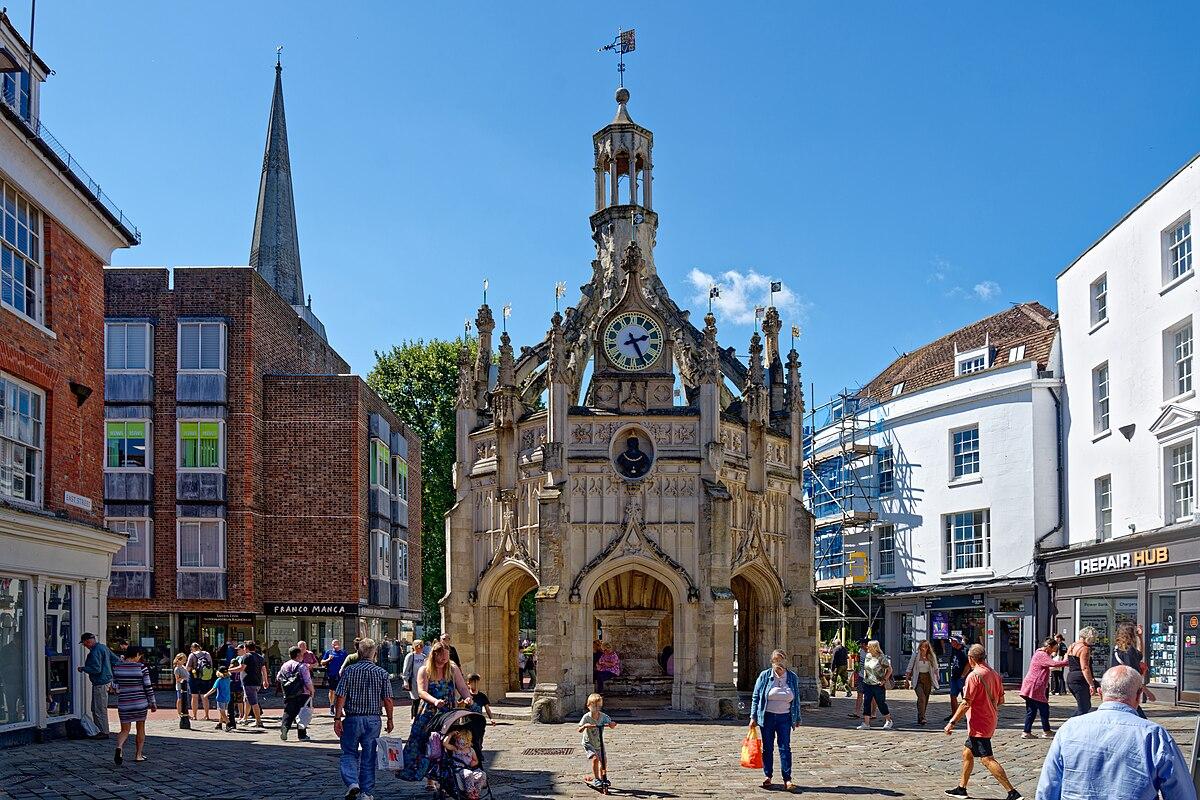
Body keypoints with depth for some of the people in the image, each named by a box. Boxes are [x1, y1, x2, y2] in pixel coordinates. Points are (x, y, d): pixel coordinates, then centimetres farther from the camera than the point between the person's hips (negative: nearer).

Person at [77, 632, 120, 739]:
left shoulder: (95, 652, -18)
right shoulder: (103, 647, 13)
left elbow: (96, 669, -23)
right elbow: (115, 660, 16)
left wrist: (83, 668, -11)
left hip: (100, 683, -11)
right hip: (106, 680, 11)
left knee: (100, 709, -5)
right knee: (95, 708, 17)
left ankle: (104, 732, 0)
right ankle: (97, 730, 22)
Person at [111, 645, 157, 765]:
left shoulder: (116, 667, -2)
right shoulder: (141, 667, -10)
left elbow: (115, 686, 8)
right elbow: (148, 686, -6)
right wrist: (153, 703, 3)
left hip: (123, 704, 2)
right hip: (140, 703, -2)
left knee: (125, 730, 11)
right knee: (141, 728, 15)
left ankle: (119, 746, -19)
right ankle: (138, 755, 18)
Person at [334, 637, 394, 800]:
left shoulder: (349, 671, -4)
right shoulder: (382, 673, -1)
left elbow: (340, 696, -8)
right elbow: (387, 699, -2)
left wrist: (337, 718, -4)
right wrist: (389, 719, 9)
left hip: (352, 718, -1)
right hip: (373, 720, 1)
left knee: (349, 753, 12)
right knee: (369, 756, 10)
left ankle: (352, 783, -10)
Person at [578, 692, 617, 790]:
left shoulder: (603, 716, -11)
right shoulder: (586, 717, -20)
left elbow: (611, 725, -13)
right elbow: (580, 730, -25)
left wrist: (612, 724, -37)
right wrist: (585, 726, -46)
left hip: (599, 743, 4)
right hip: (588, 743, -4)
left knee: (603, 760, 6)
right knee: (595, 758, -23)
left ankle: (603, 778, 29)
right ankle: (596, 779, -13)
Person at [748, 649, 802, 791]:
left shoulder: (793, 678, 2)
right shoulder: (764, 676, -3)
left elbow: (796, 700, 12)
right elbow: (755, 697, 1)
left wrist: (797, 718, 13)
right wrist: (753, 717, -3)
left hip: (784, 718, 1)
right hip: (767, 717, 0)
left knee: (785, 748, -4)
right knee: (767, 748, 6)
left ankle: (787, 779, -2)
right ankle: (768, 777, 17)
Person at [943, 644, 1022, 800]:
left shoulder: (974, 676, -18)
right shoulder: (995, 674, 7)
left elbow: (966, 703, -20)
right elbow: (1001, 700, 14)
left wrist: (952, 722, -15)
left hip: (979, 726, -10)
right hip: (990, 722, 10)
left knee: (987, 759, -9)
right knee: (967, 753, 19)